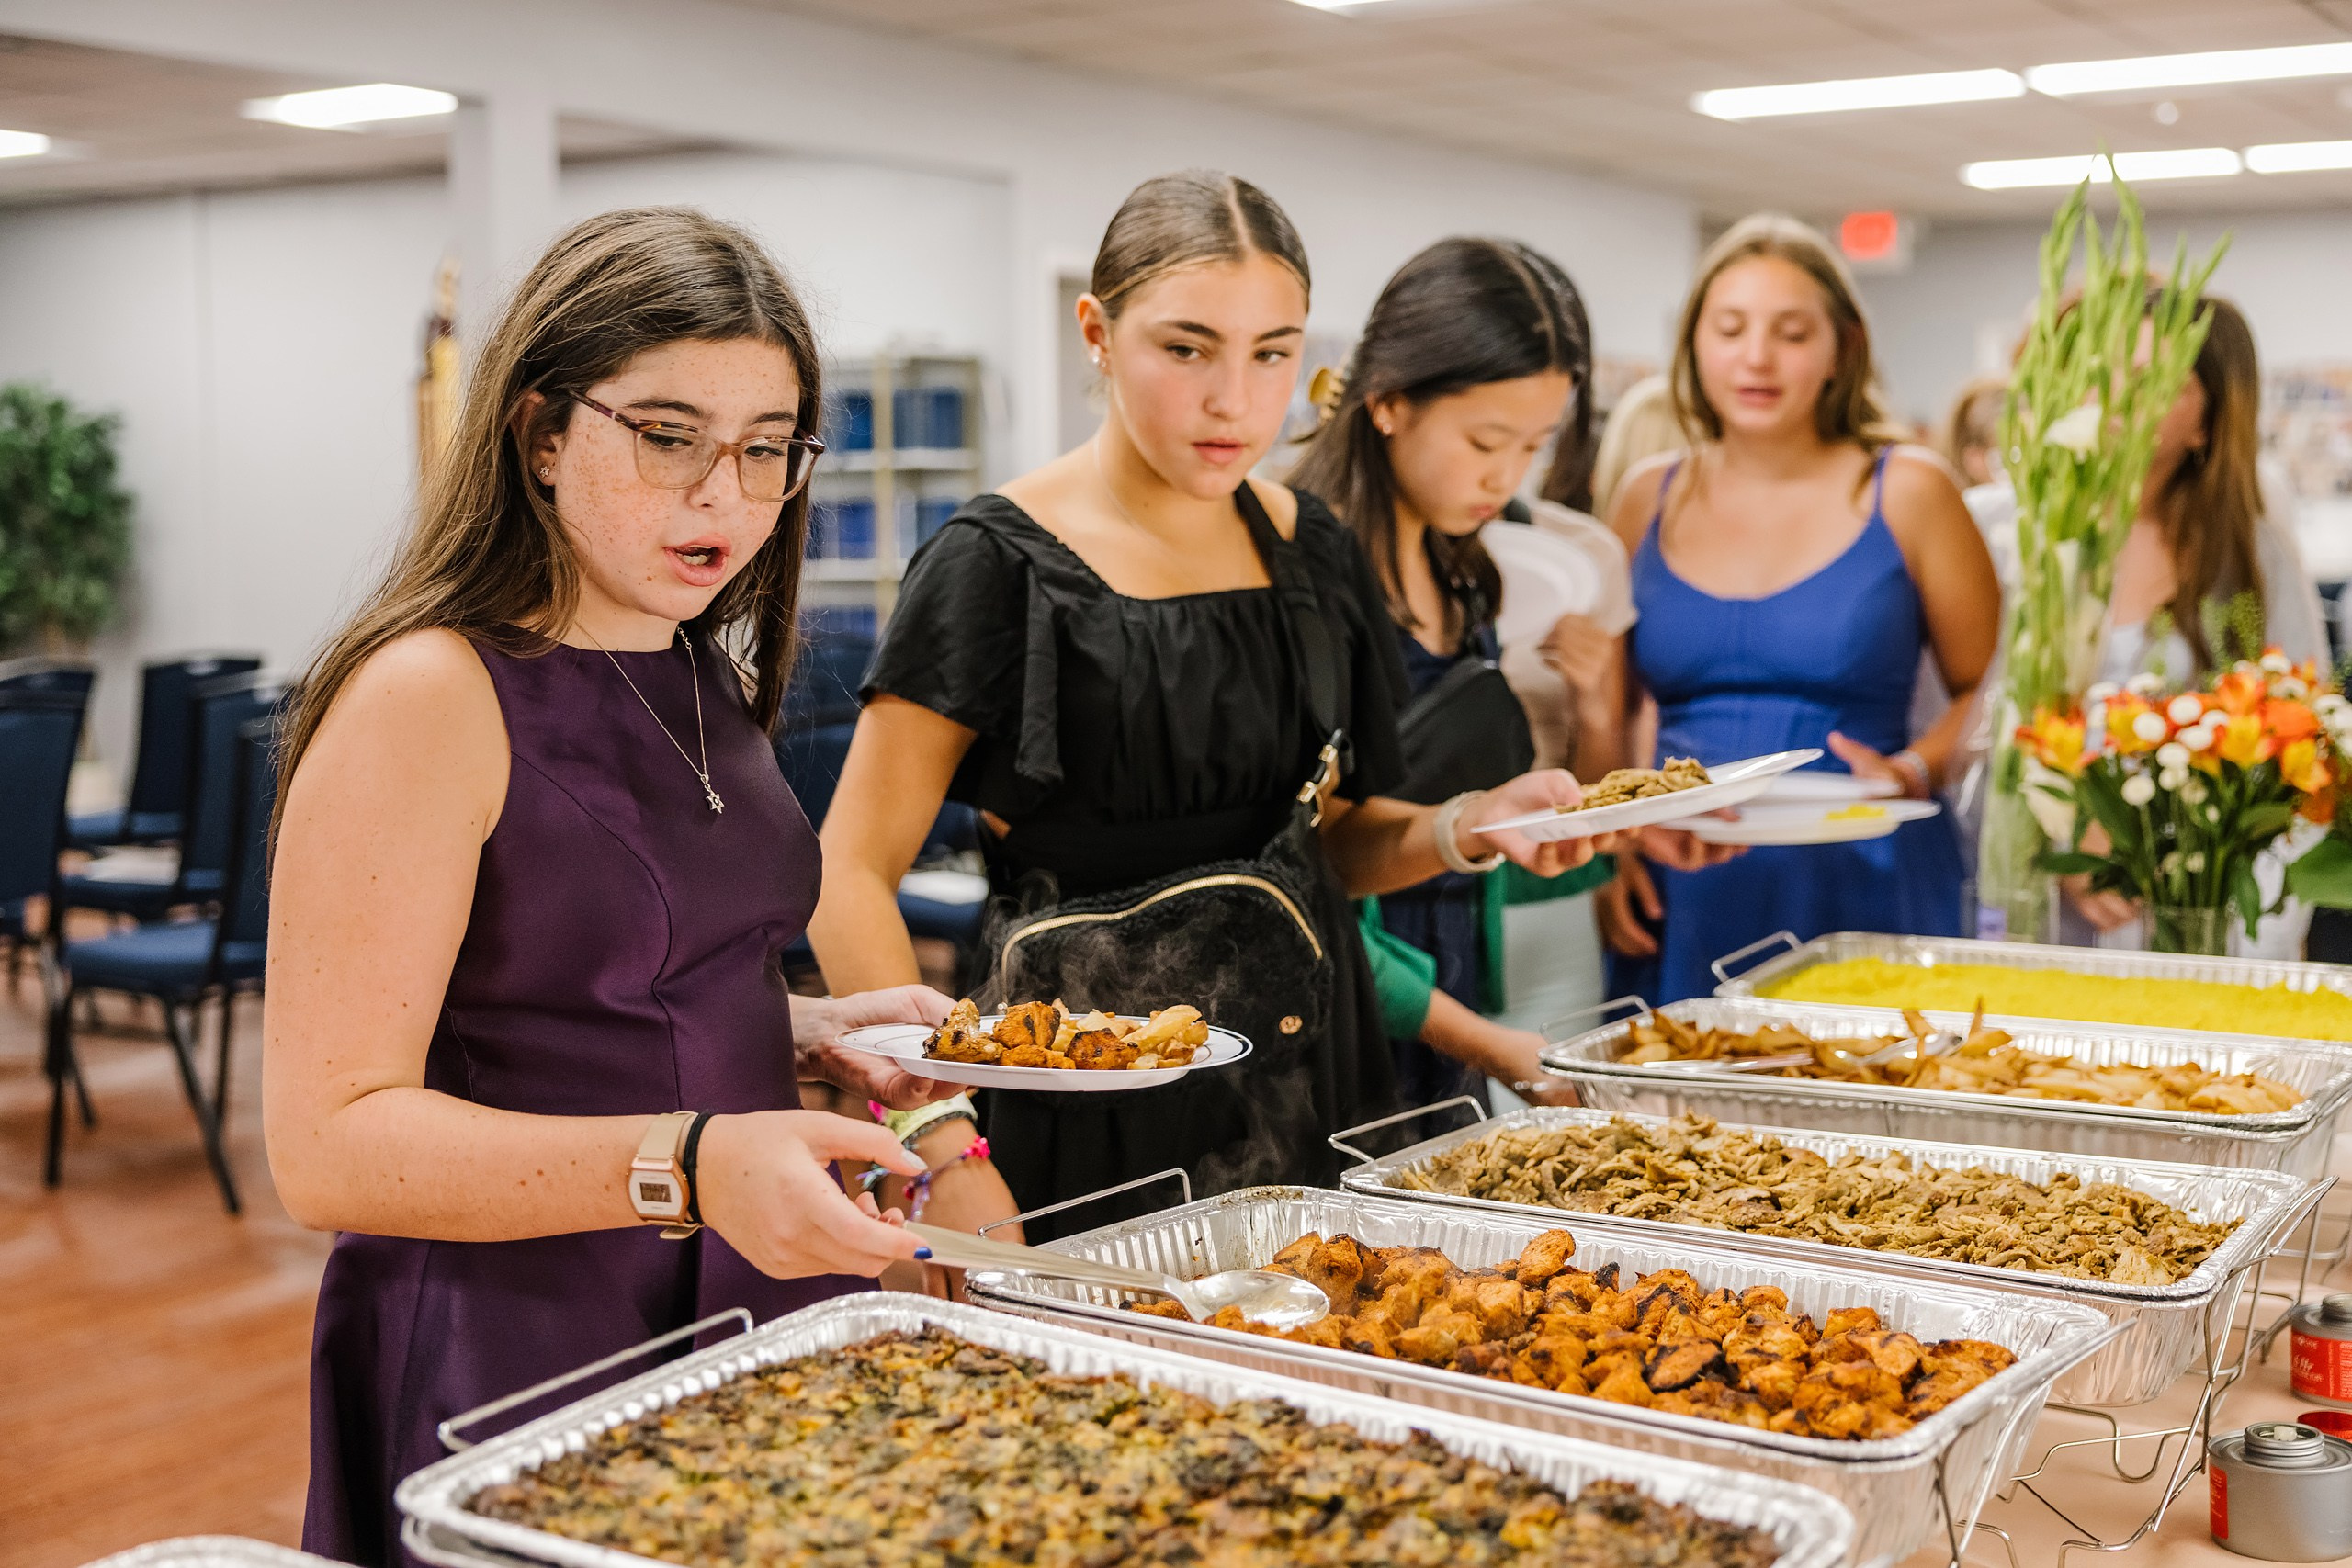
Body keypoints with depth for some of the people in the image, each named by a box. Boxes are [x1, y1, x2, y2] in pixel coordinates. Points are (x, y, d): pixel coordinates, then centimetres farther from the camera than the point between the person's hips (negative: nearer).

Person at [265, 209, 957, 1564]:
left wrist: (815, 1038, 3)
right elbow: (330, 1144, -22)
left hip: (760, 1309, 8)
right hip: (516, 1357, -7)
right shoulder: (428, 698, -16)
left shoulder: (704, 680, 9)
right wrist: (685, 1167, -32)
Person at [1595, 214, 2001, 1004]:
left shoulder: (1906, 492, 1)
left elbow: (1987, 689, 6)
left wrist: (1912, 772, -12)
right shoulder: (1648, 500, 8)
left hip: (1861, 895, -2)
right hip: (1684, 909, 2)